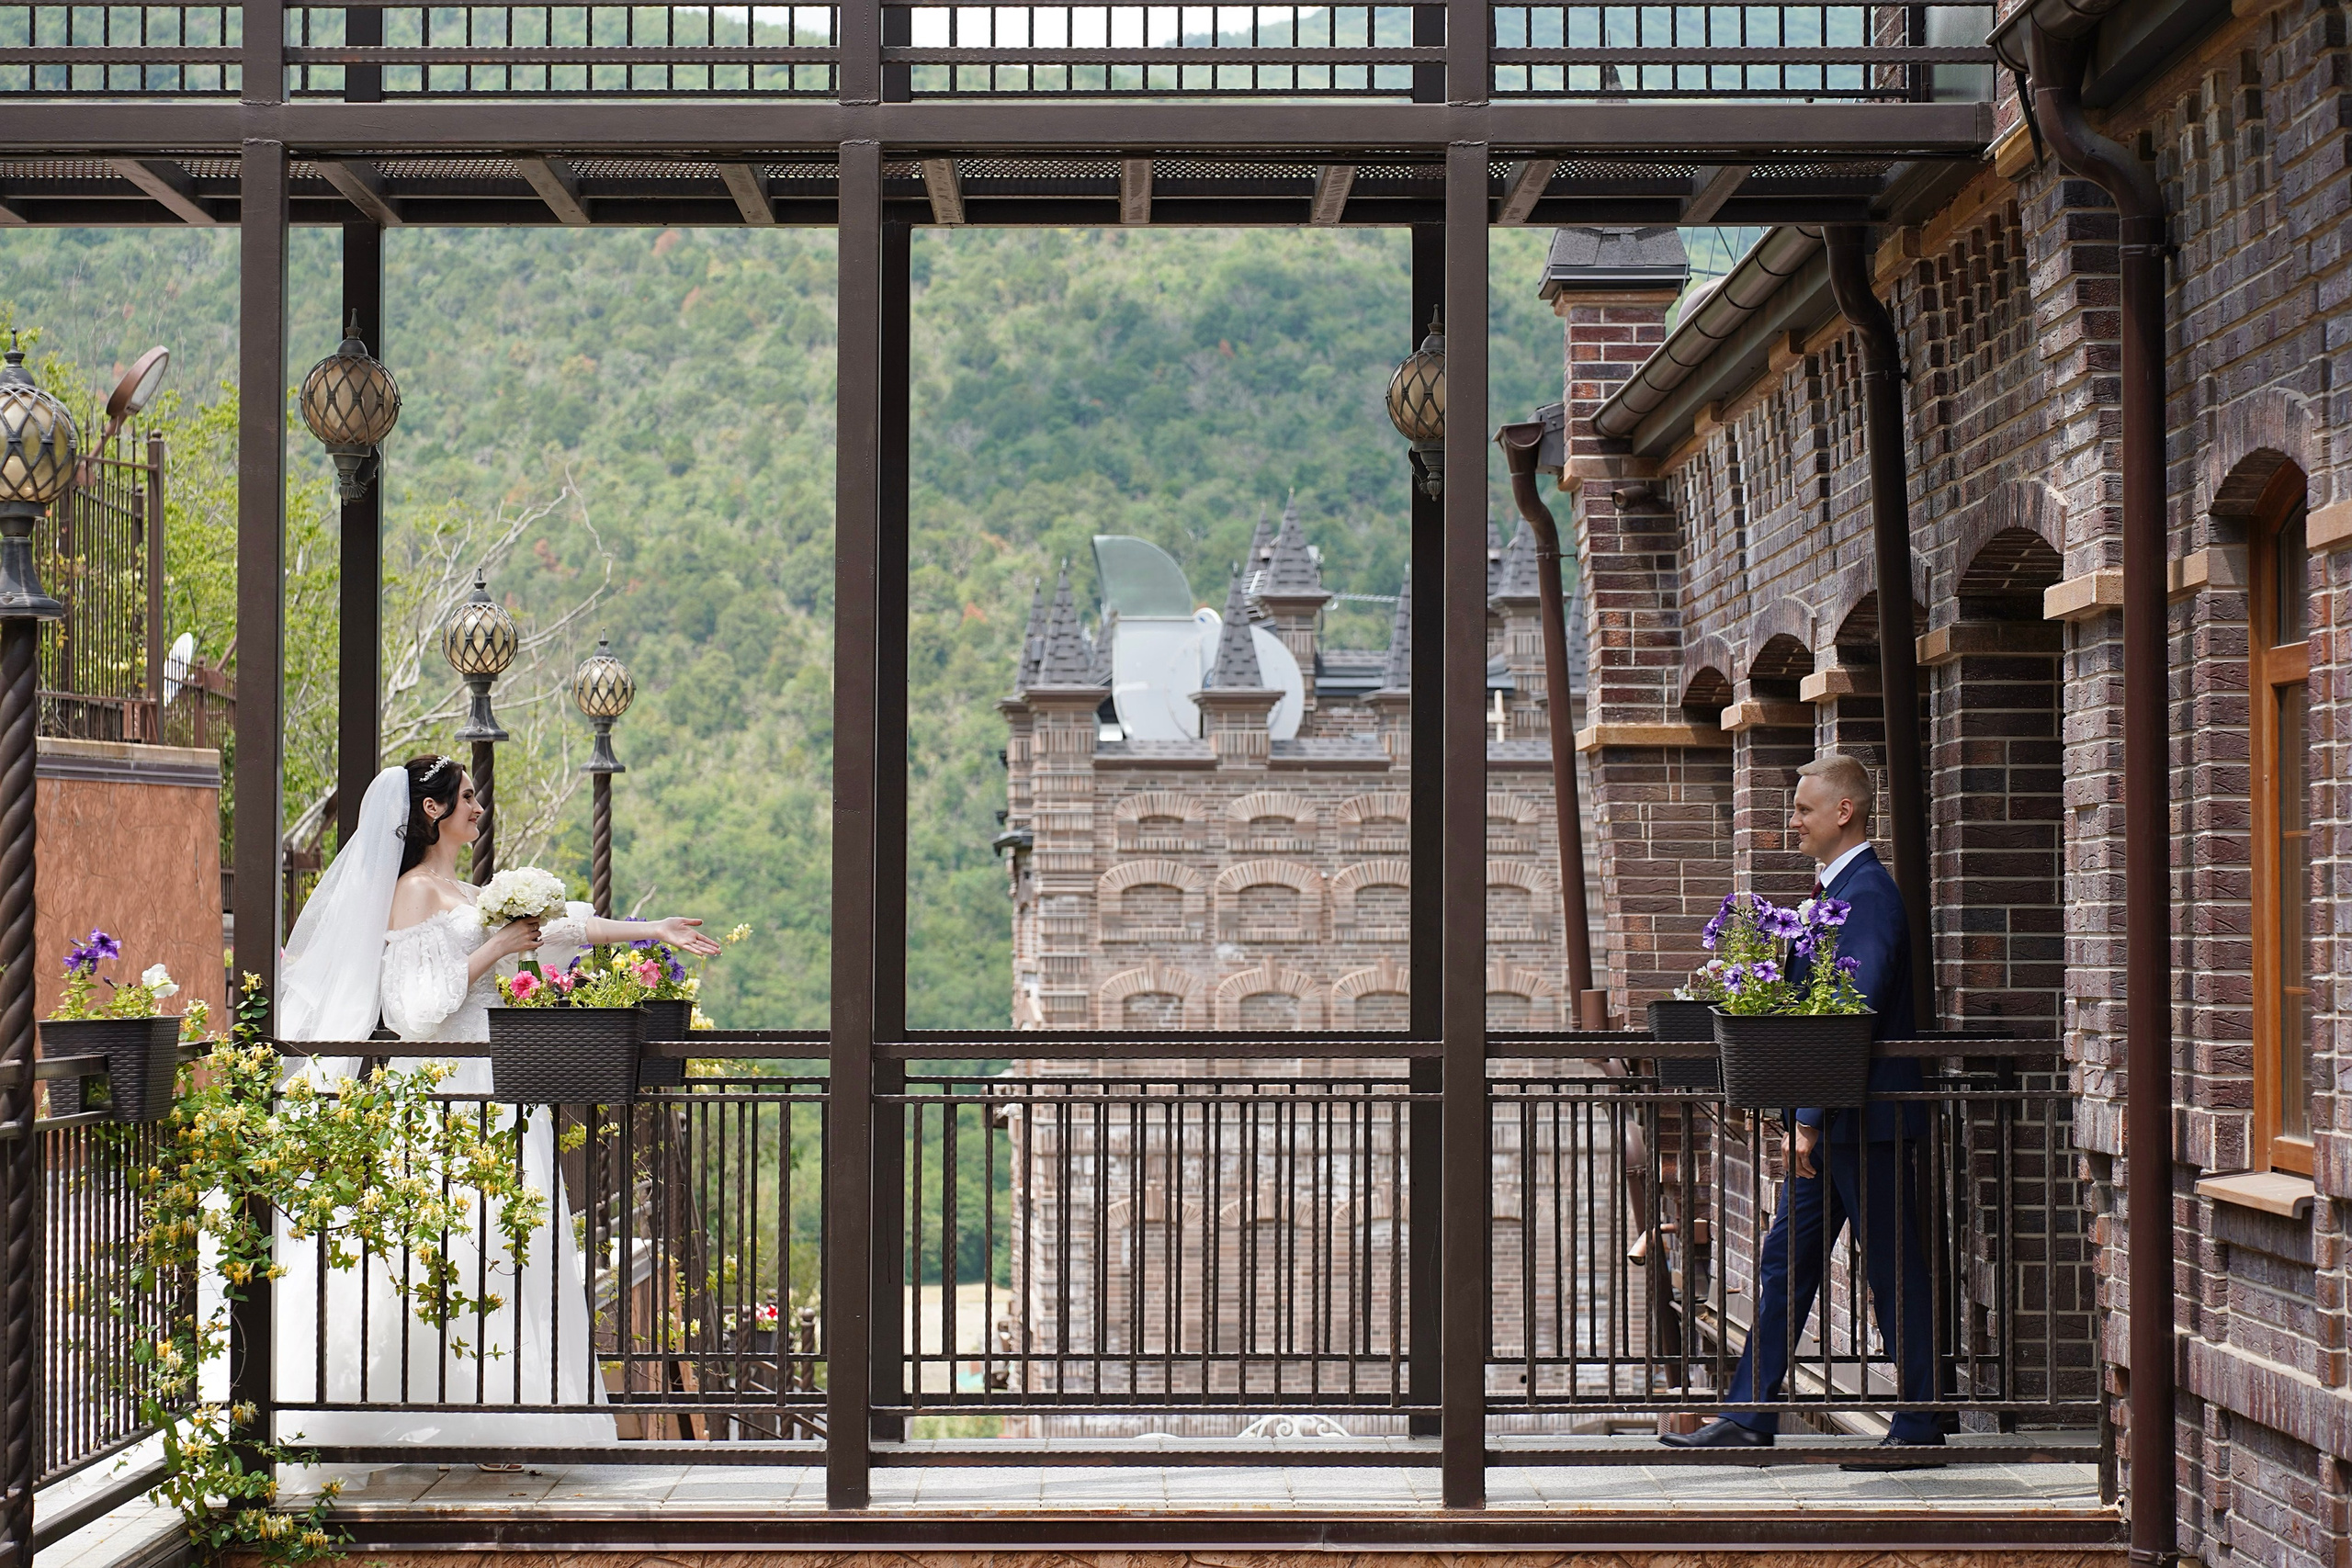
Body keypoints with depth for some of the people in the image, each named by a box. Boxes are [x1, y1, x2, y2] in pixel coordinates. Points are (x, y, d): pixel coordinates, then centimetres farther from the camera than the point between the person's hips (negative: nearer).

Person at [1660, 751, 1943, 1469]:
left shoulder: (1867, 892, -16)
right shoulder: (1835, 888, 15)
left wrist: (1811, 1118, -24)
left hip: (1867, 1118, -10)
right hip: (1832, 1122, 10)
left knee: (1894, 1274, 0)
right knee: (1784, 1263, 9)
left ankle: (1919, 1428, 9)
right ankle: (1750, 1417, 13)